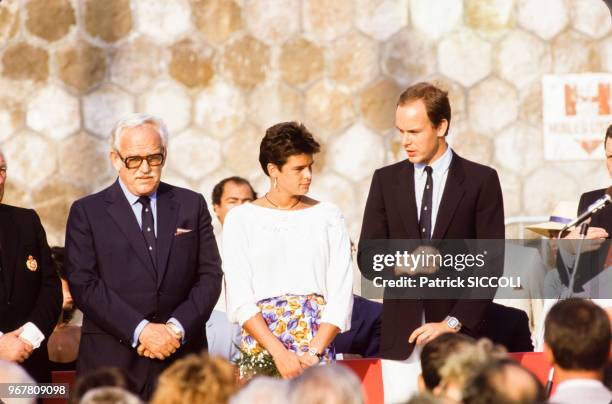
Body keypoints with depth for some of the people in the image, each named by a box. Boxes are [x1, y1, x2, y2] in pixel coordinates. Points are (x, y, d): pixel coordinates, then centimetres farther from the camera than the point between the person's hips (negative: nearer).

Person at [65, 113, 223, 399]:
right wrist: (141, 330, -14)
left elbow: (210, 276, 7)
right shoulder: (87, 212, 4)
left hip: (182, 357, 2)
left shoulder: (192, 205, 11)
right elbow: (83, 285, -5)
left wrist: (176, 328, -9)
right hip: (112, 362, -2)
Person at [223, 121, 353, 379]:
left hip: (318, 345, 1)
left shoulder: (328, 216, 7)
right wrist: (280, 353, -12)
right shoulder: (241, 219, 4)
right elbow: (239, 300, -3)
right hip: (261, 347, -1)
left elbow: (341, 294, 1)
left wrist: (314, 353, -10)